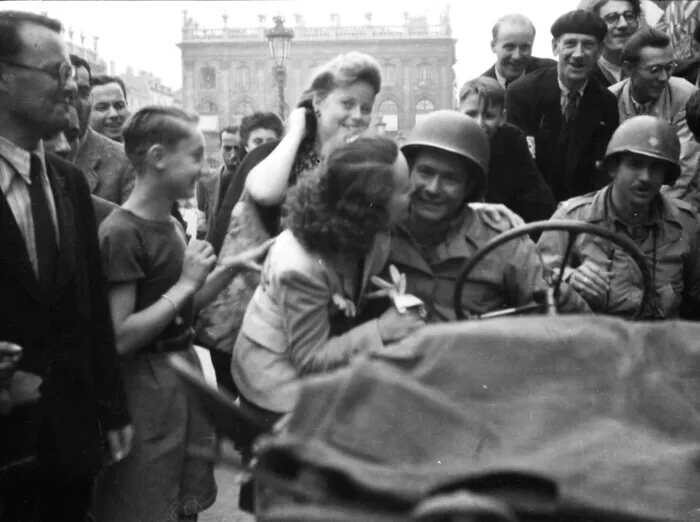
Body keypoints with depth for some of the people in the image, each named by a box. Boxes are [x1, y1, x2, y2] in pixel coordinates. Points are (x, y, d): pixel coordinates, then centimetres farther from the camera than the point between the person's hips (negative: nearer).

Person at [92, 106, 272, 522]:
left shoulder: (171, 225, 9)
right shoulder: (122, 233, -19)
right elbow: (119, 338, -22)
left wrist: (229, 269, 2)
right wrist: (186, 284, -20)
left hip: (185, 369, 8)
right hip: (145, 385, -8)